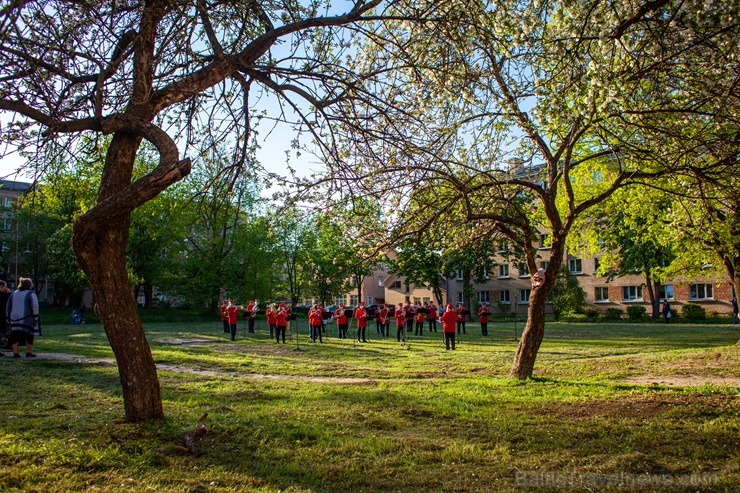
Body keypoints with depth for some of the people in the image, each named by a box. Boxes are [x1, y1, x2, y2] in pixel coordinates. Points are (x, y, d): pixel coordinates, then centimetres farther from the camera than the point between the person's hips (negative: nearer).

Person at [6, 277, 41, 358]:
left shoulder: (13, 294, 13)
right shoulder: (31, 294, -6)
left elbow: (8, 307, 14)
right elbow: (35, 307, -13)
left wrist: (8, 318, 16)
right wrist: (36, 318, -8)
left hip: (14, 319, 5)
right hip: (27, 320, -5)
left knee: (15, 336, 7)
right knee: (29, 335, 6)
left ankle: (15, 352, 2)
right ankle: (29, 352, 8)